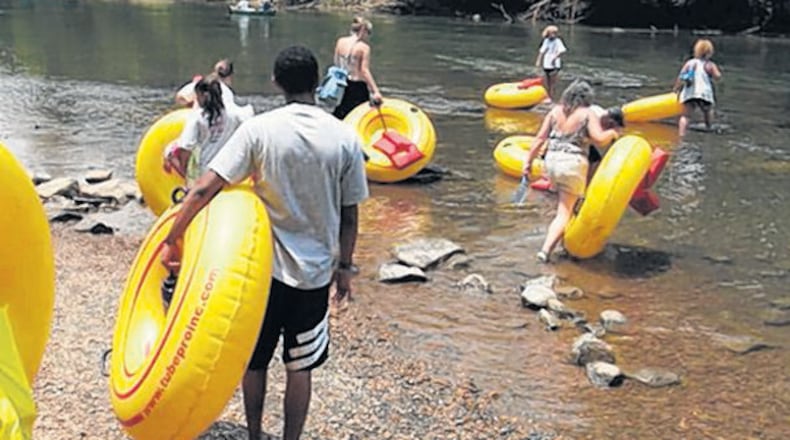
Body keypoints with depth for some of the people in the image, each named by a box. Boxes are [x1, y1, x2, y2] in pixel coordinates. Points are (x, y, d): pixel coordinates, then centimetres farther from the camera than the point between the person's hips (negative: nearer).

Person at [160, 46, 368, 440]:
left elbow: (203, 190, -16)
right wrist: (344, 266, 11)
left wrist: (171, 239, -9)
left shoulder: (258, 130, -11)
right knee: (299, 367, 15)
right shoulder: (345, 138, -6)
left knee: (254, 360, 19)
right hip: (315, 270, 1)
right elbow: (349, 215, -1)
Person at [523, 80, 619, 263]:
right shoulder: (588, 114, -3)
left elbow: (540, 138, 5)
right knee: (564, 213, -1)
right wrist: (612, 133, 7)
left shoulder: (555, 111, 9)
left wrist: (529, 161, 8)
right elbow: (600, 139, -14)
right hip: (573, 163, -5)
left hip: (552, 160, 5)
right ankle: (545, 250, -13)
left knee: (565, 205, 26)